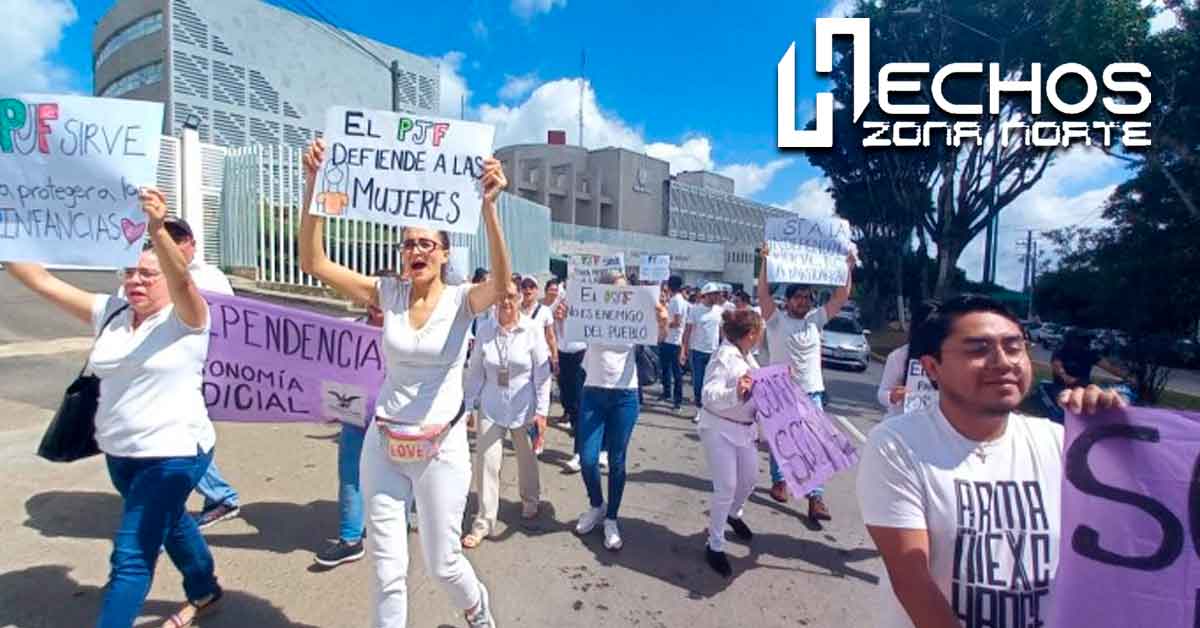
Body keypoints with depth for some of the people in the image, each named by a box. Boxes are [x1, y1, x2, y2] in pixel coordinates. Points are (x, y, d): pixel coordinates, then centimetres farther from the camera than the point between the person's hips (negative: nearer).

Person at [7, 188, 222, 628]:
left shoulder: (185, 319, -15)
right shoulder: (109, 313, 3)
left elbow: (182, 280, -34)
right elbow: (41, 281, 5)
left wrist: (156, 229, -49)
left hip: (173, 454, -8)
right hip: (119, 454, 8)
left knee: (131, 556, -3)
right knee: (170, 524, 25)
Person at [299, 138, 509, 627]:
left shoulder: (461, 300, -9)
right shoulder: (388, 294, -2)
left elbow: (502, 284, -31)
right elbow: (313, 263, -9)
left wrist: (488, 208, -42)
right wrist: (312, 186, -19)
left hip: (441, 448, -2)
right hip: (383, 445, 2)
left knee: (441, 563, 15)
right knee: (386, 569, 12)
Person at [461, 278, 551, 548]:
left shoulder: (533, 332, -9)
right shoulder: (485, 331, -4)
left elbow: (543, 374, -7)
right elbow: (475, 371, 2)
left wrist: (541, 410, -9)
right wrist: (466, 404, 3)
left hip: (523, 407, -1)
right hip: (491, 407, 1)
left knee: (526, 457, 17)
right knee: (486, 461, 0)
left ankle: (530, 501, 43)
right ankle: (483, 522, 14)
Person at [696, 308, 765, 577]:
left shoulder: (748, 356, 6)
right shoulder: (724, 356, -22)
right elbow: (709, 395, -29)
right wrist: (735, 392, -45)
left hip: (745, 428, 9)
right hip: (719, 429, -9)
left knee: (750, 479, 21)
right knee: (726, 488, -5)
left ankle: (734, 514, 51)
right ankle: (715, 545, 14)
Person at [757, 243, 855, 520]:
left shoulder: (815, 319, 5)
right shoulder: (776, 319, -6)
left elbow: (841, 297, 1)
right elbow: (763, 293, -19)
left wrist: (848, 266, -6)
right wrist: (766, 261, -28)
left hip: (812, 392, 3)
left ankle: (816, 498, 3)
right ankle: (779, 481, 33)